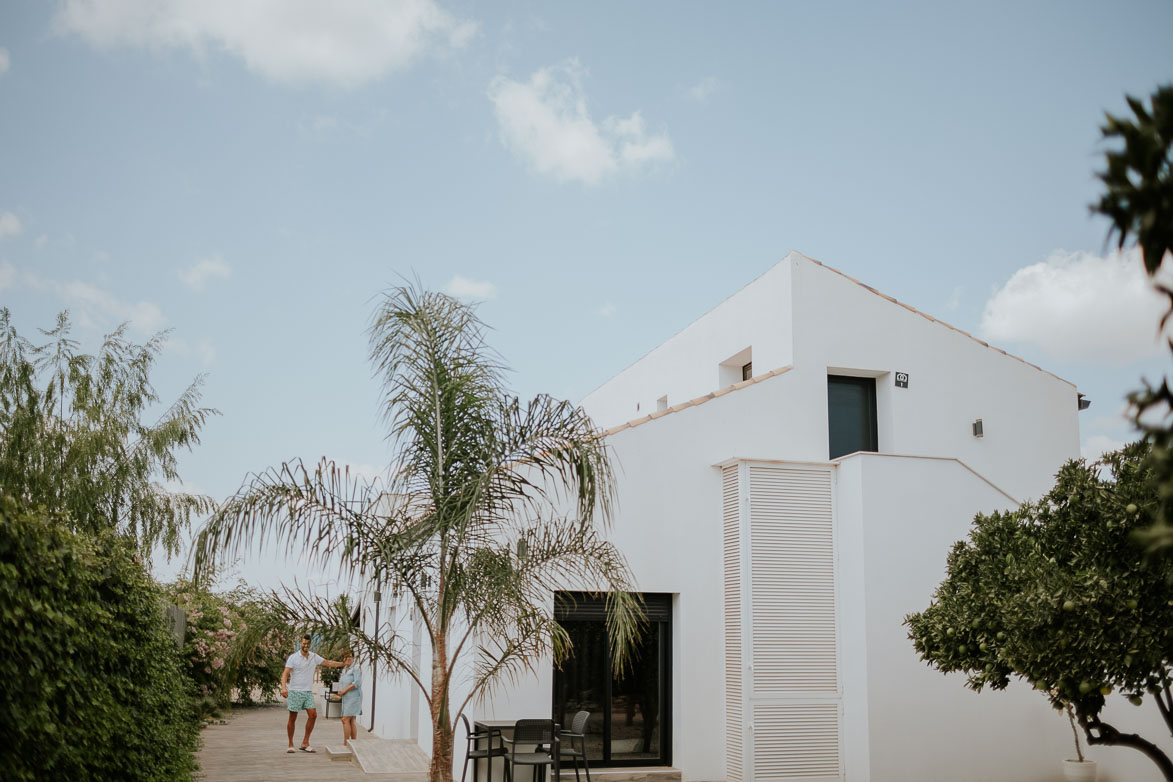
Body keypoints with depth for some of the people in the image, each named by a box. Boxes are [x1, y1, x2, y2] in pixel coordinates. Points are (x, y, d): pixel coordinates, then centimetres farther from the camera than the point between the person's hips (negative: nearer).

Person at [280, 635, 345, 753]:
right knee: (292, 718, 1)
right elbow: (285, 674, -12)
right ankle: (291, 745, 12)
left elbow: (328, 662, 14)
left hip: (308, 692, 4)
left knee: (313, 715, -8)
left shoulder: (314, 657, 9)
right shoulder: (293, 657, -6)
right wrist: (283, 687, -27)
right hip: (295, 691, -4)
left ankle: (305, 743, 0)